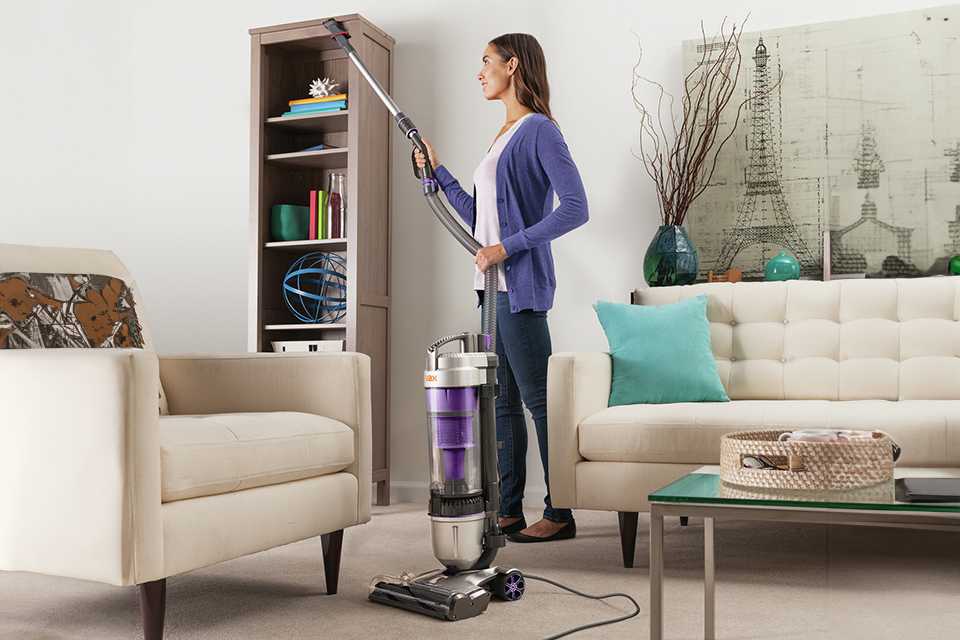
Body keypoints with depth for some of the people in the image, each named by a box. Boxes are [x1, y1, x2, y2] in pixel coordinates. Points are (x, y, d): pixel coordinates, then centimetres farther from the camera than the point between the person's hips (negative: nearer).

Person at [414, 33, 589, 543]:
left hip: (520, 284, -10)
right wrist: (437, 172, 24)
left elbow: (575, 208, -17)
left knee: (538, 398, -6)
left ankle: (560, 514, 2)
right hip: (494, 285, 10)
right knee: (503, 400, 10)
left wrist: (510, 247, -17)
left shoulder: (539, 130, -7)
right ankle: (508, 511, 18)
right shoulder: (504, 135, 20)